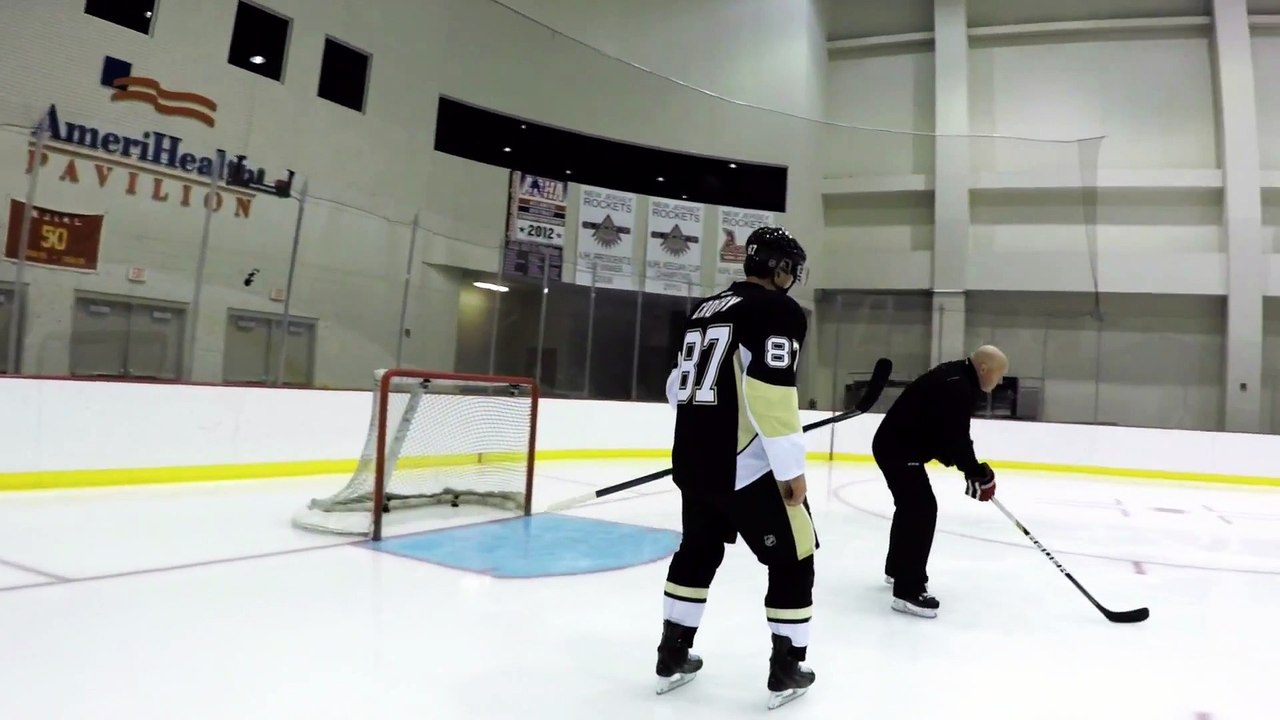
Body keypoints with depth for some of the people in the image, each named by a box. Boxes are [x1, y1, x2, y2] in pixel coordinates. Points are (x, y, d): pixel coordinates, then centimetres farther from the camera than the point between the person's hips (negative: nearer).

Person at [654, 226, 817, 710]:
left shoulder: (703, 310, 15)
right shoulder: (779, 311, -9)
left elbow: (678, 385, 19)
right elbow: (771, 394, -20)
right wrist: (790, 468, -15)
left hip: (692, 461, 8)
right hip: (746, 466, -8)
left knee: (698, 552, 22)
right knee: (792, 559, 9)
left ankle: (672, 658, 30)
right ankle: (786, 671, 18)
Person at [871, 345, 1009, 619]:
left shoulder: (957, 379, 10)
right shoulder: (956, 388, -23)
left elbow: (950, 435, 16)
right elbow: (954, 439, -26)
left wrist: (972, 468, 10)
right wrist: (978, 473, -16)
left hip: (898, 445, 11)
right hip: (899, 449, -11)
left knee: (912, 506, 23)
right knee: (922, 509, -13)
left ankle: (898, 569, 41)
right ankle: (908, 592, -11)